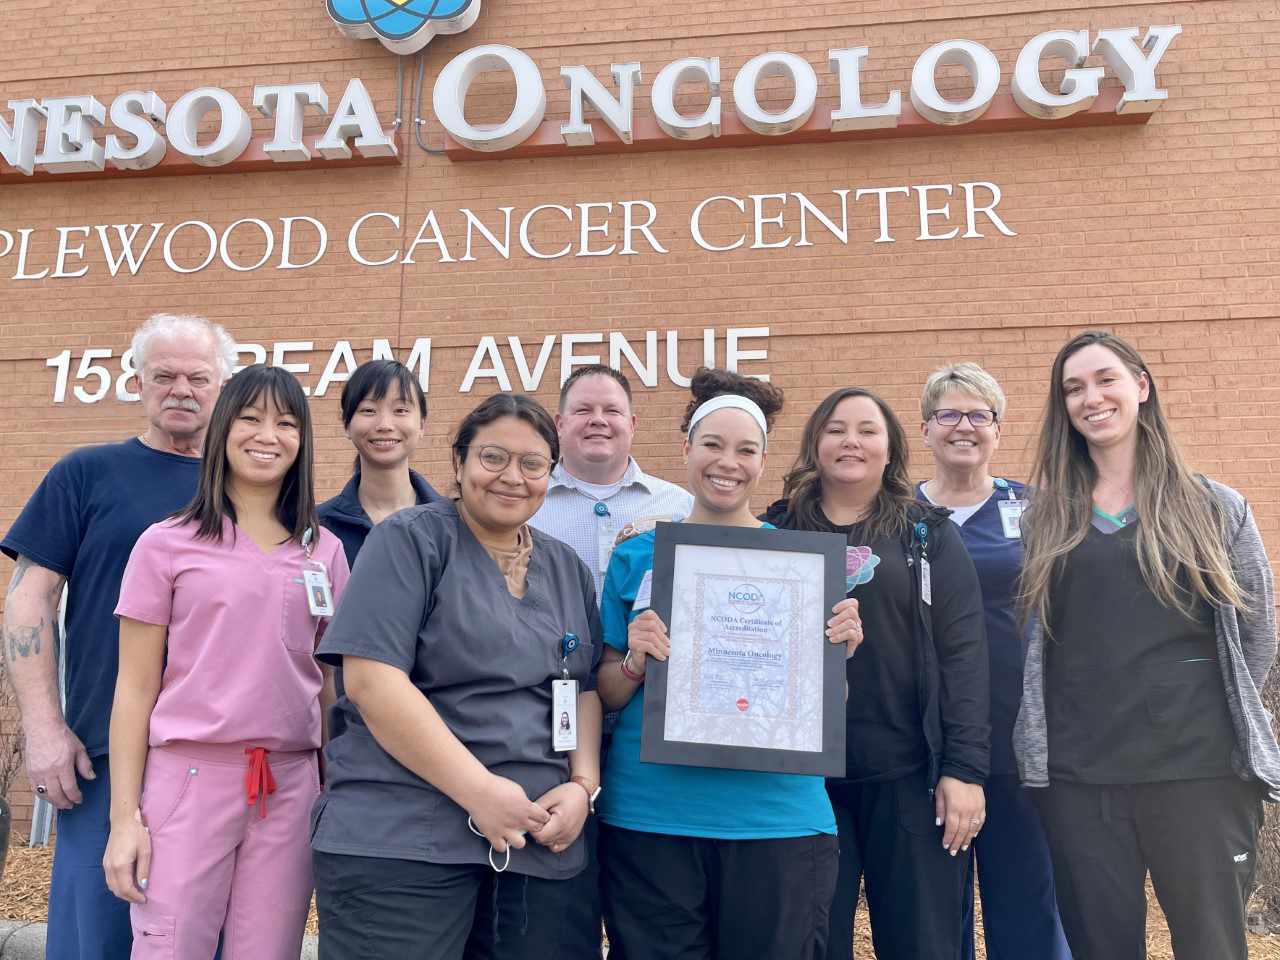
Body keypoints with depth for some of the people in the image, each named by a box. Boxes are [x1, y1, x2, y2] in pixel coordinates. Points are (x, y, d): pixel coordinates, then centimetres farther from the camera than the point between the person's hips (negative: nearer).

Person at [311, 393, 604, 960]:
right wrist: (480, 790, -18)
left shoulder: (568, 570, 13)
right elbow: (371, 680, -14)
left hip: (544, 844, 5)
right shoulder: (412, 540, -4)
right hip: (400, 843, -5)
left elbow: (586, 690, 13)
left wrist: (583, 785, -5)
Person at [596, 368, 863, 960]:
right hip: (650, 818, 0)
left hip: (778, 817, 0)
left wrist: (839, 651, -11)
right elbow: (604, 694, 7)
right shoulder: (639, 555, 4)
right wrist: (637, 661, -13)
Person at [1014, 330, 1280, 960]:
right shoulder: (1046, 516, 7)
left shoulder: (1216, 508, 4)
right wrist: (1092, 711, 7)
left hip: (1199, 772, -1)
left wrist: (1211, 716, 9)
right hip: (1075, 777, 2)